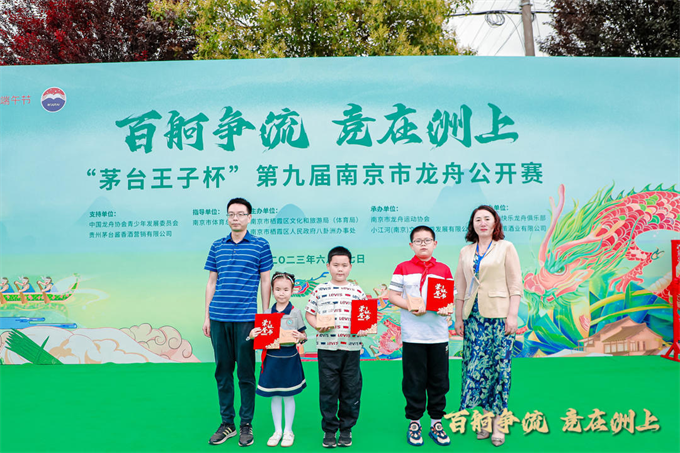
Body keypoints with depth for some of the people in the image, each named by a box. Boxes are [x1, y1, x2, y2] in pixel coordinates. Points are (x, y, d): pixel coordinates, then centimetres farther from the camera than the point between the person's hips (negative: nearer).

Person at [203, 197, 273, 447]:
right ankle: (227, 423, 22)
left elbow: (265, 282, 3)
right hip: (219, 318, 4)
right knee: (222, 372, 10)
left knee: (246, 373, 4)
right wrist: (207, 316, 10)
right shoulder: (217, 246, 11)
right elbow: (211, 283, 14)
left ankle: (246, 425, 17)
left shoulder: (260, 245, 1)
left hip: (246, 318, -3)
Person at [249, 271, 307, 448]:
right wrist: (253, 334, -13)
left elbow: (304, 336, -1)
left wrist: (299, 337, -22)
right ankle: (277, 431, 27)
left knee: (288, 395, 8)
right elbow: (262, 336, 8)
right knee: (275, 396, 12)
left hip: (289, 358, -2)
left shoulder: (295, 312, -4)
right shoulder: (267, 313, 3)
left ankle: (288, 431, 24)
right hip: (272, 358, 2)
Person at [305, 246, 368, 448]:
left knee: (351, 390, 8)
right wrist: (317, 326, -9)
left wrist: (364, 329, -10)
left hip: (351, 347, 1)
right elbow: (309, 313, 8)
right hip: (327, 348, -1)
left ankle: (346, 429, 25)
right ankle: (329, 430, 21)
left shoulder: (357, 291, 6)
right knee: (328, 390, 6)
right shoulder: (319, 290, 3)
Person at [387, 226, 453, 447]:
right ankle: (414, 423, 21)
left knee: (439, 380, 9)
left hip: (438, 335, 2)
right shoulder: (403, 268, 2)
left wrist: (446, 308, -11)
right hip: (413, 335, -2)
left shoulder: (444, 269, 8)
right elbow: (393, 295, -1)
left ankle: (436, 422, 24)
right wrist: (412, 307, -16)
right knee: (414, 381, 6)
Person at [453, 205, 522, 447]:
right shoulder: (465, 252, 12)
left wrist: (512, 315, -9)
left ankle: (496, 424, 11)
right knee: (475, 366, 3)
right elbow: (460, 288, 13)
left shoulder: (506, 248, 3)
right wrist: (458, 318, 10)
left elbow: (515, 284, -2)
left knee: (498, 366, 0)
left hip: (498, 315, -3)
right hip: (473, 316, 3)